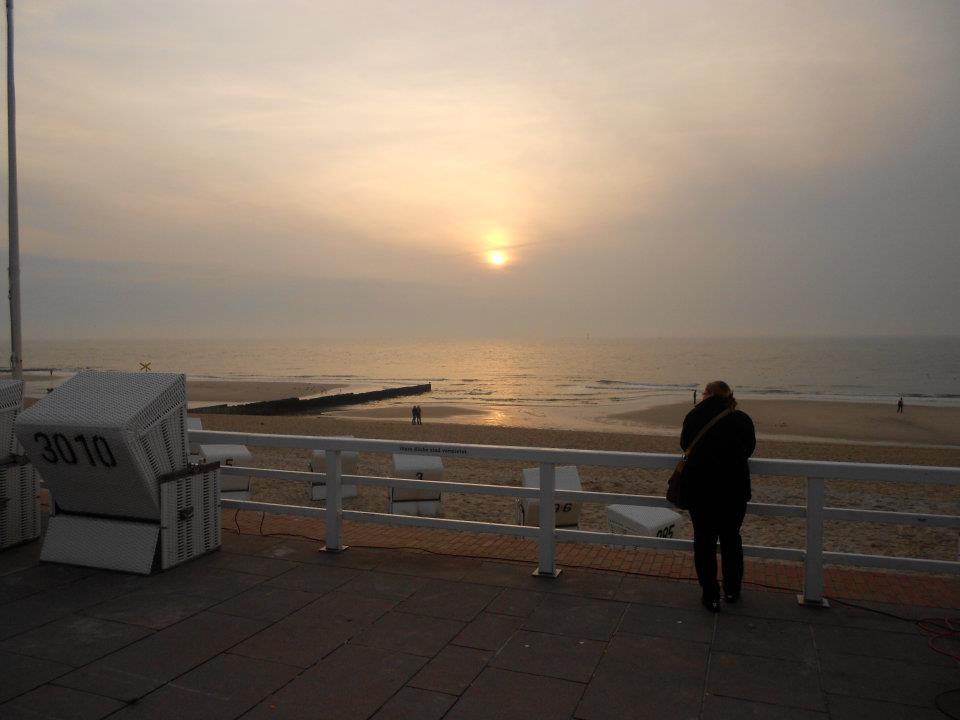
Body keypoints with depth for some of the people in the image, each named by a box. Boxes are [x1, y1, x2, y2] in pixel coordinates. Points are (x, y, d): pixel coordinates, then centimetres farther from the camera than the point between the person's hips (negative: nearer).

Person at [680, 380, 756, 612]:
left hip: (699, 490, -1)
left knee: (704, 540, 10)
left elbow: (685, 445, 10)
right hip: (734, 488, 1)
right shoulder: (742, 419, -4)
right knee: (731, 539, 18)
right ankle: (732, 591, 30)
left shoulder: (693, 417, -4)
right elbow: (749, 449, 10)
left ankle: (710, 596, 14)